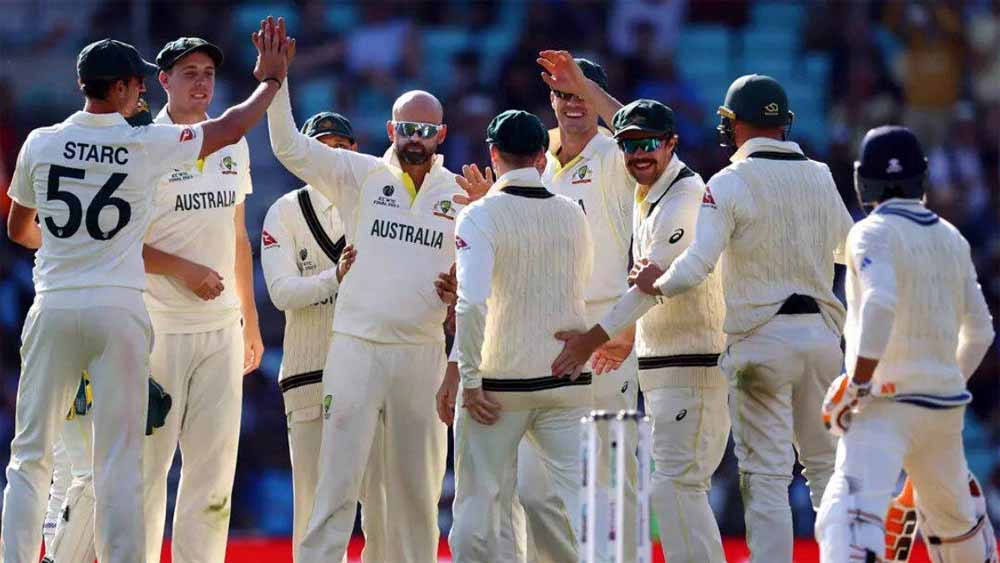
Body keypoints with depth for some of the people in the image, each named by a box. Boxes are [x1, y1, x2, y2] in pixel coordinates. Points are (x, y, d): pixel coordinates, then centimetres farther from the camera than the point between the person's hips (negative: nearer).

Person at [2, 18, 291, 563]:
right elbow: (230, 127, 9)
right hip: (118, 310, -2)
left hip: (53, 311, 2)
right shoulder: (148, 145, -4)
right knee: (119, 461, 1)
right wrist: (271, 78, 25)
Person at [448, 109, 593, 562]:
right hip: (566, 380, 4)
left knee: (478, 499, 4)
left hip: (500, 381, -4)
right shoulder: (572, 214, 5)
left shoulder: (481, 216, -10)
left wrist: (470, 380, -14)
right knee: (566, 496, 2)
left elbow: (472, 303, -19)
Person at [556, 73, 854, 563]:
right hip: (822, 331, 5)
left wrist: (655, 284, -1)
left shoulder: (730, 184, -9)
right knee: (826, 465, 12)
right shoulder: (820, 176, 8)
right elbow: (850, 248, 23)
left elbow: (696, 266, -19)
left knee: (766, 474, -2)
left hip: (761, 338, -4)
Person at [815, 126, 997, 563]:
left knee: (848, 518, -25)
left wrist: (855, 385, -20)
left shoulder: (873, 232, -6)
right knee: (954, 516, 27)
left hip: (888, 403, -7)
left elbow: (880, 305, -24)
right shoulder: (950, 238, 13)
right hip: (945, 403, 7)